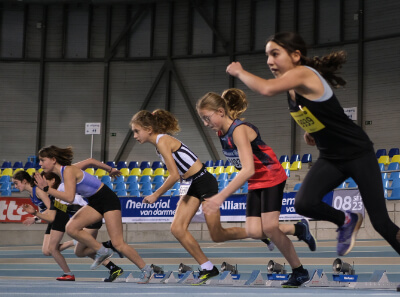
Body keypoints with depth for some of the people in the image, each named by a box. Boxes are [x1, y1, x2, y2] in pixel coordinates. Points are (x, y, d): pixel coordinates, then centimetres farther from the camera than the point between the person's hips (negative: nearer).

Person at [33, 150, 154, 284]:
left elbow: (69, 198, -33)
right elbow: (90, 161, 20)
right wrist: (110, 169, 30)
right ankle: (102, 252, 3)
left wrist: (47, 189, -30)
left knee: (118, 244, -9)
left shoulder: (68, 171, -20)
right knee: (71, 228, -10)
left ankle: (146, 270, 6)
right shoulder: (64, 171, 7)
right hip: (95, 203, 9)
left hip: (108, 199, -9)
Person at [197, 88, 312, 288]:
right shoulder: (221, 133, -2)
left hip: (272, 178, -8)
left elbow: (248, 170, -37)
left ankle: (299, 271, 1)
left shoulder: (239, 130, -27)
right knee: (254, 232, -6)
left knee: (269, 227, -14)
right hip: (255, 183, 8)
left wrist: (221, 197, -42)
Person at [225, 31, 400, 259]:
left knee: (381, 222, -6)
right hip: (331, 158, 7)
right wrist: (309, 130, 4)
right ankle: (346, 221, 11)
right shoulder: (292, 88, 3)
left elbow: (266, 89, -40)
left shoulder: (303, 74, -23)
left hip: (358, 154, -7)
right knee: (304, 203, -18)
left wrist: (240, 71, -23)